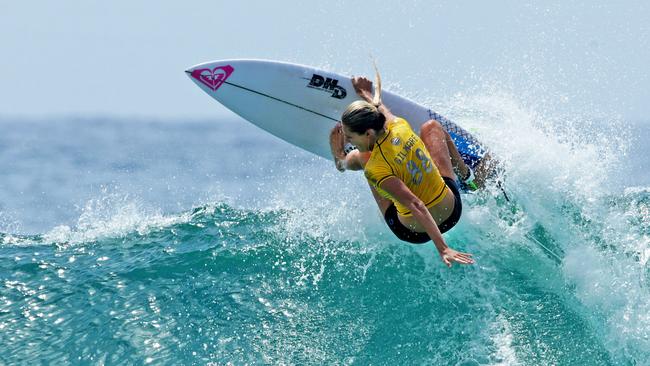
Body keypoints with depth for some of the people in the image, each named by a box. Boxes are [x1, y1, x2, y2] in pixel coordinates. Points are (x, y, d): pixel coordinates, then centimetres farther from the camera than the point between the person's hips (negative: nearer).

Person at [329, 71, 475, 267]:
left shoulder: (375, 170, -32)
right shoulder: (399, 125, -15)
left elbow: (416, 206, -38)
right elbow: (384, 113, 11)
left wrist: (442, 248, -39)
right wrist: (370, 97, 31)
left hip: (413, 233, -4)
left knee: (360, 157, 6)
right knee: (431, 126, 27)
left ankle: (340, 161, 44)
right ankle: (464, 171, 54)